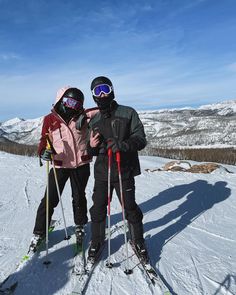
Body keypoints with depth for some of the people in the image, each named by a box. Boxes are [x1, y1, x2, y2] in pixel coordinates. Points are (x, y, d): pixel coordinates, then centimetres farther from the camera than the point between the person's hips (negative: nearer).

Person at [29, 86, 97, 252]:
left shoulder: (83, 117, -1)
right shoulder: (50, 119, -1)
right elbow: (44, 140, 4)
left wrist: (88, 115, -18)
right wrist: (44, 152, -17)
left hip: (81, 165, 1)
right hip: (59, 166, -1)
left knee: (79, 197, 17)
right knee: (50, 200, 2)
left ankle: (80, 225, 40)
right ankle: (39, 233, 22)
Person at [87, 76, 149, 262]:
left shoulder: (128, 113, -2)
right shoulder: (94, 121, 11)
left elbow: (141, 140, -7)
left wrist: (122, 145, -26)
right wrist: (91, 146, -7)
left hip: (124, 172, -3)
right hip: (101, 172, 4)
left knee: (130, 208, 7)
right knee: (98, 209, 9)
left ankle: (138, 241, 30)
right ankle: (96, 241, 32)